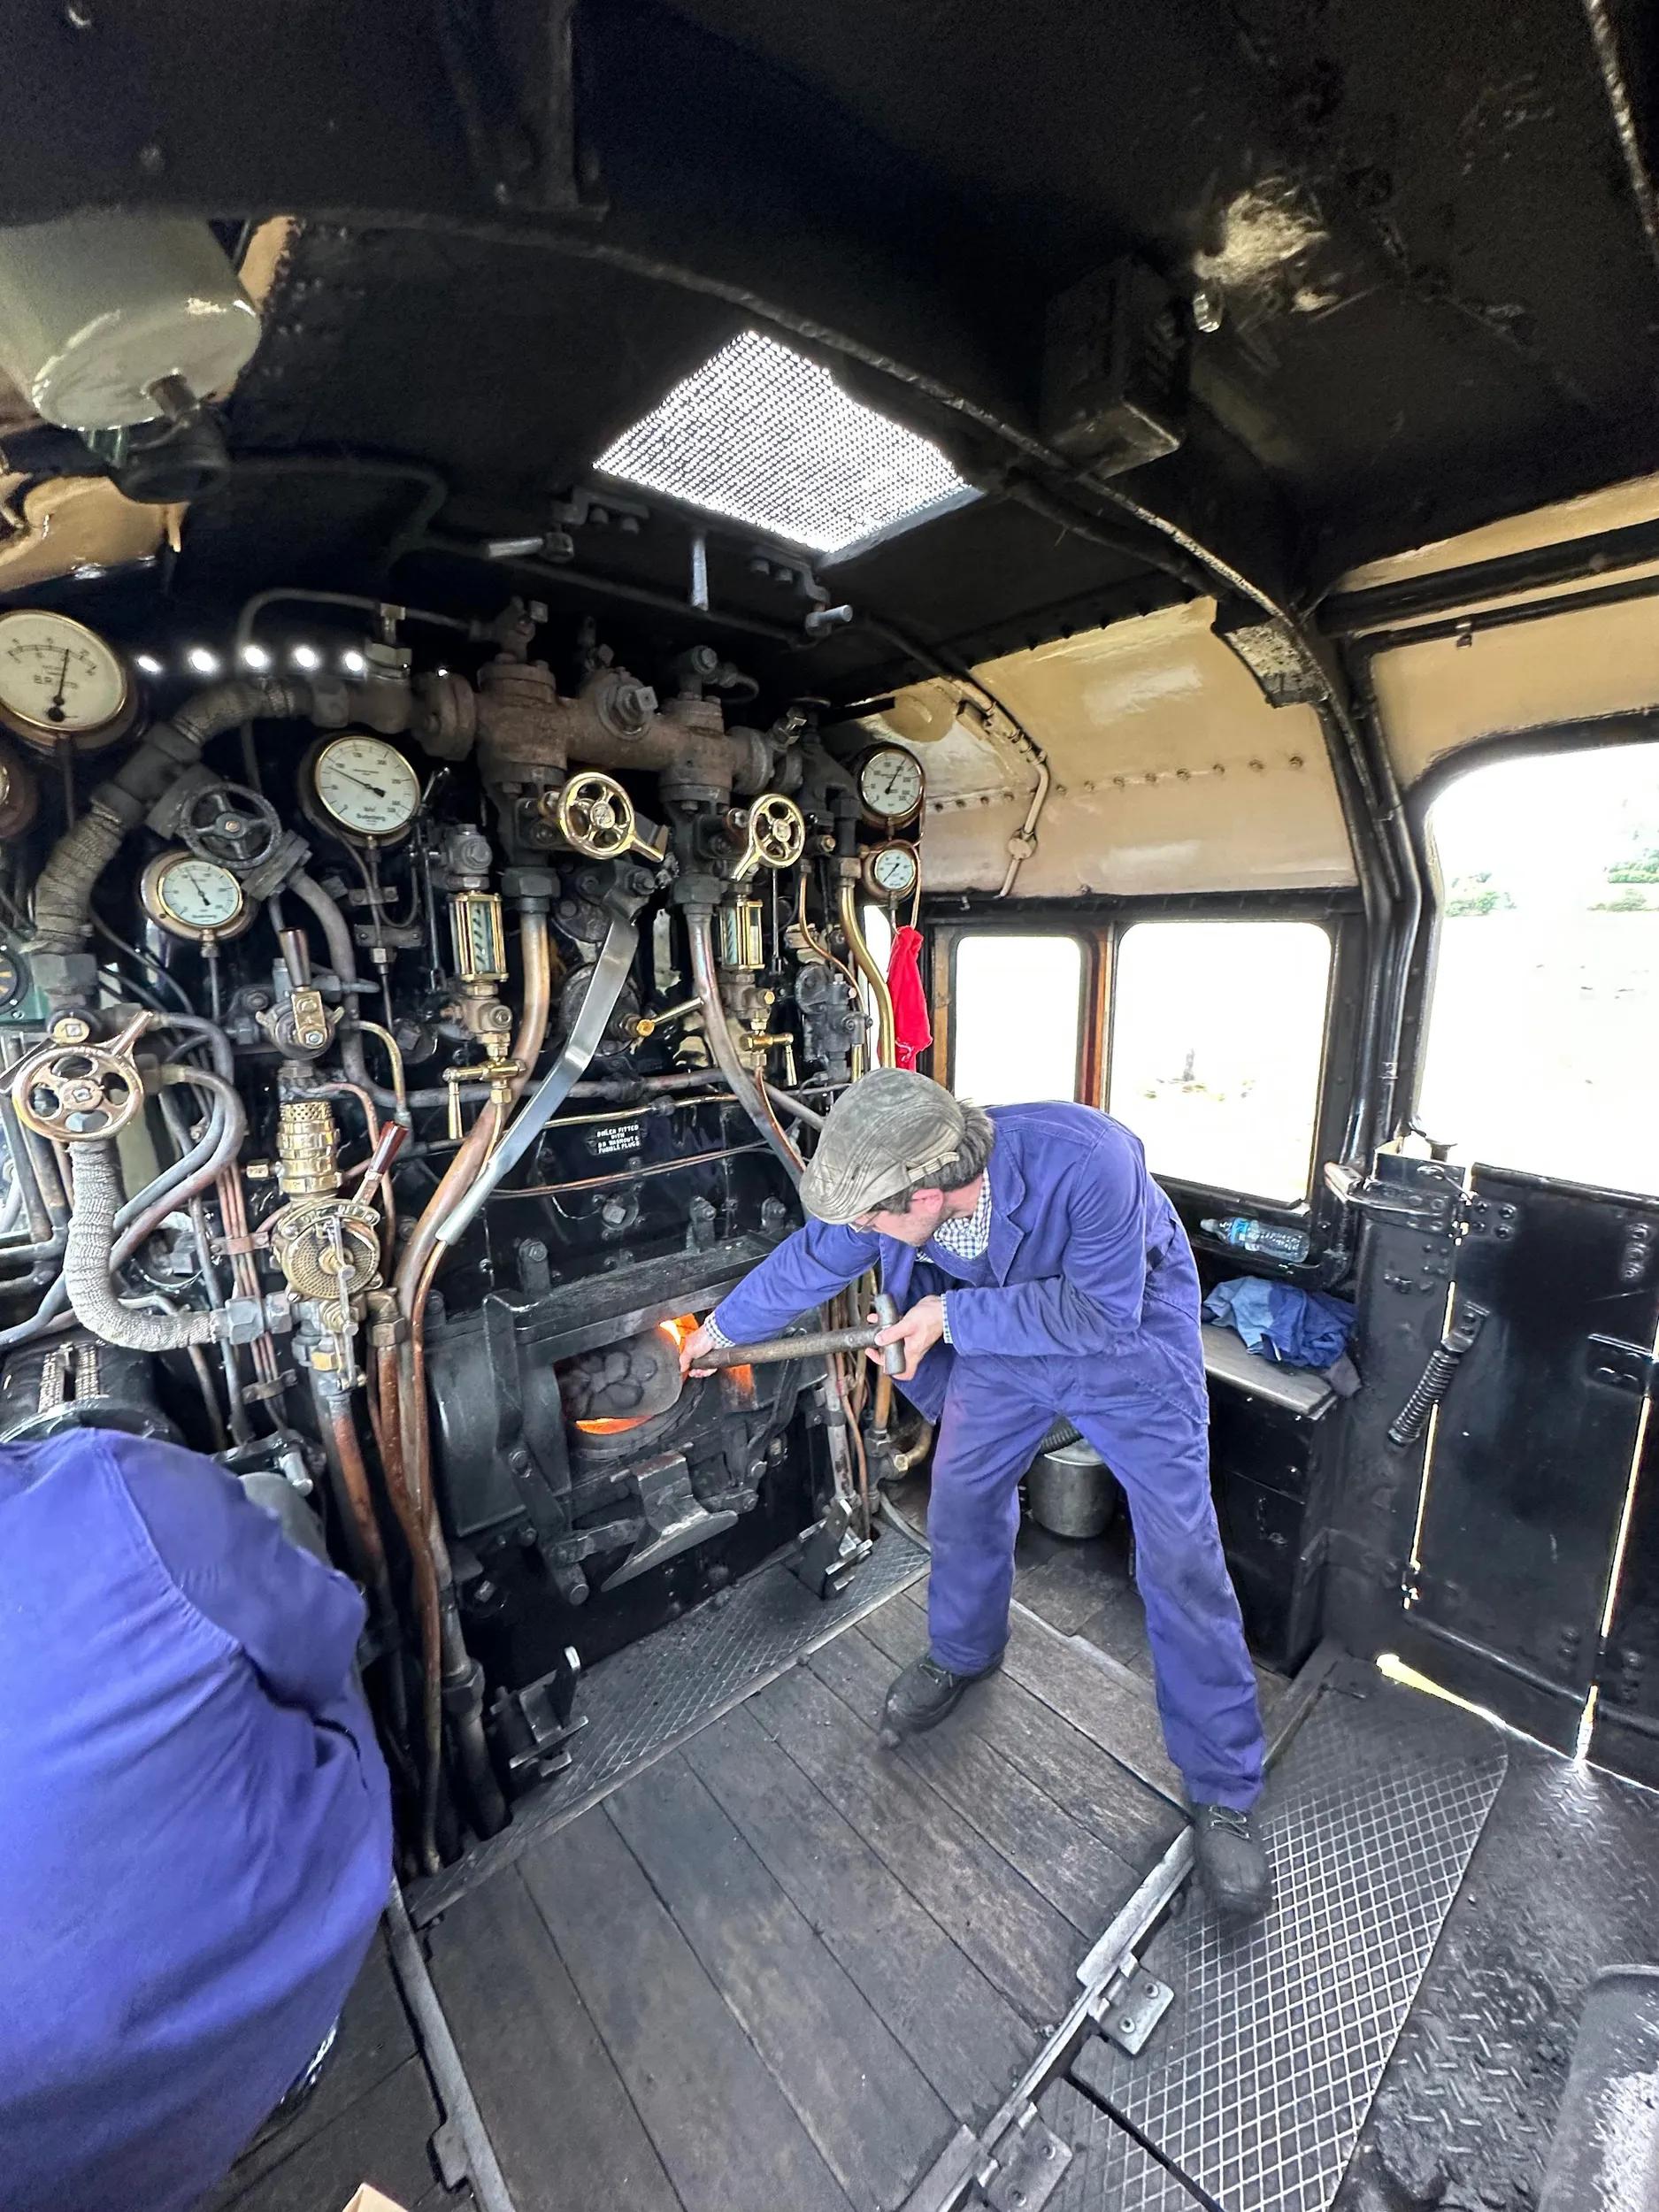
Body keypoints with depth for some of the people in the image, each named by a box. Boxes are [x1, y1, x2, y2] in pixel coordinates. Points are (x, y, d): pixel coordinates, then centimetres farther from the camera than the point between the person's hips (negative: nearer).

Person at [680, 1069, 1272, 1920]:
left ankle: (1222, 1794, 23)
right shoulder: (893, 1182, -25)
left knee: (1181, 1560, -2)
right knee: (962, 1499, 15)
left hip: (1130, 1348, -4)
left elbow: (1102, 1312, -32)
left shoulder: (1087, 1163, -42)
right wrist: (721, 1329, 7)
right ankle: (963, 1654, 46)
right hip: (998, 1340, 5)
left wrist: (952, 1314, -32)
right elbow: (809, 1260, -7)